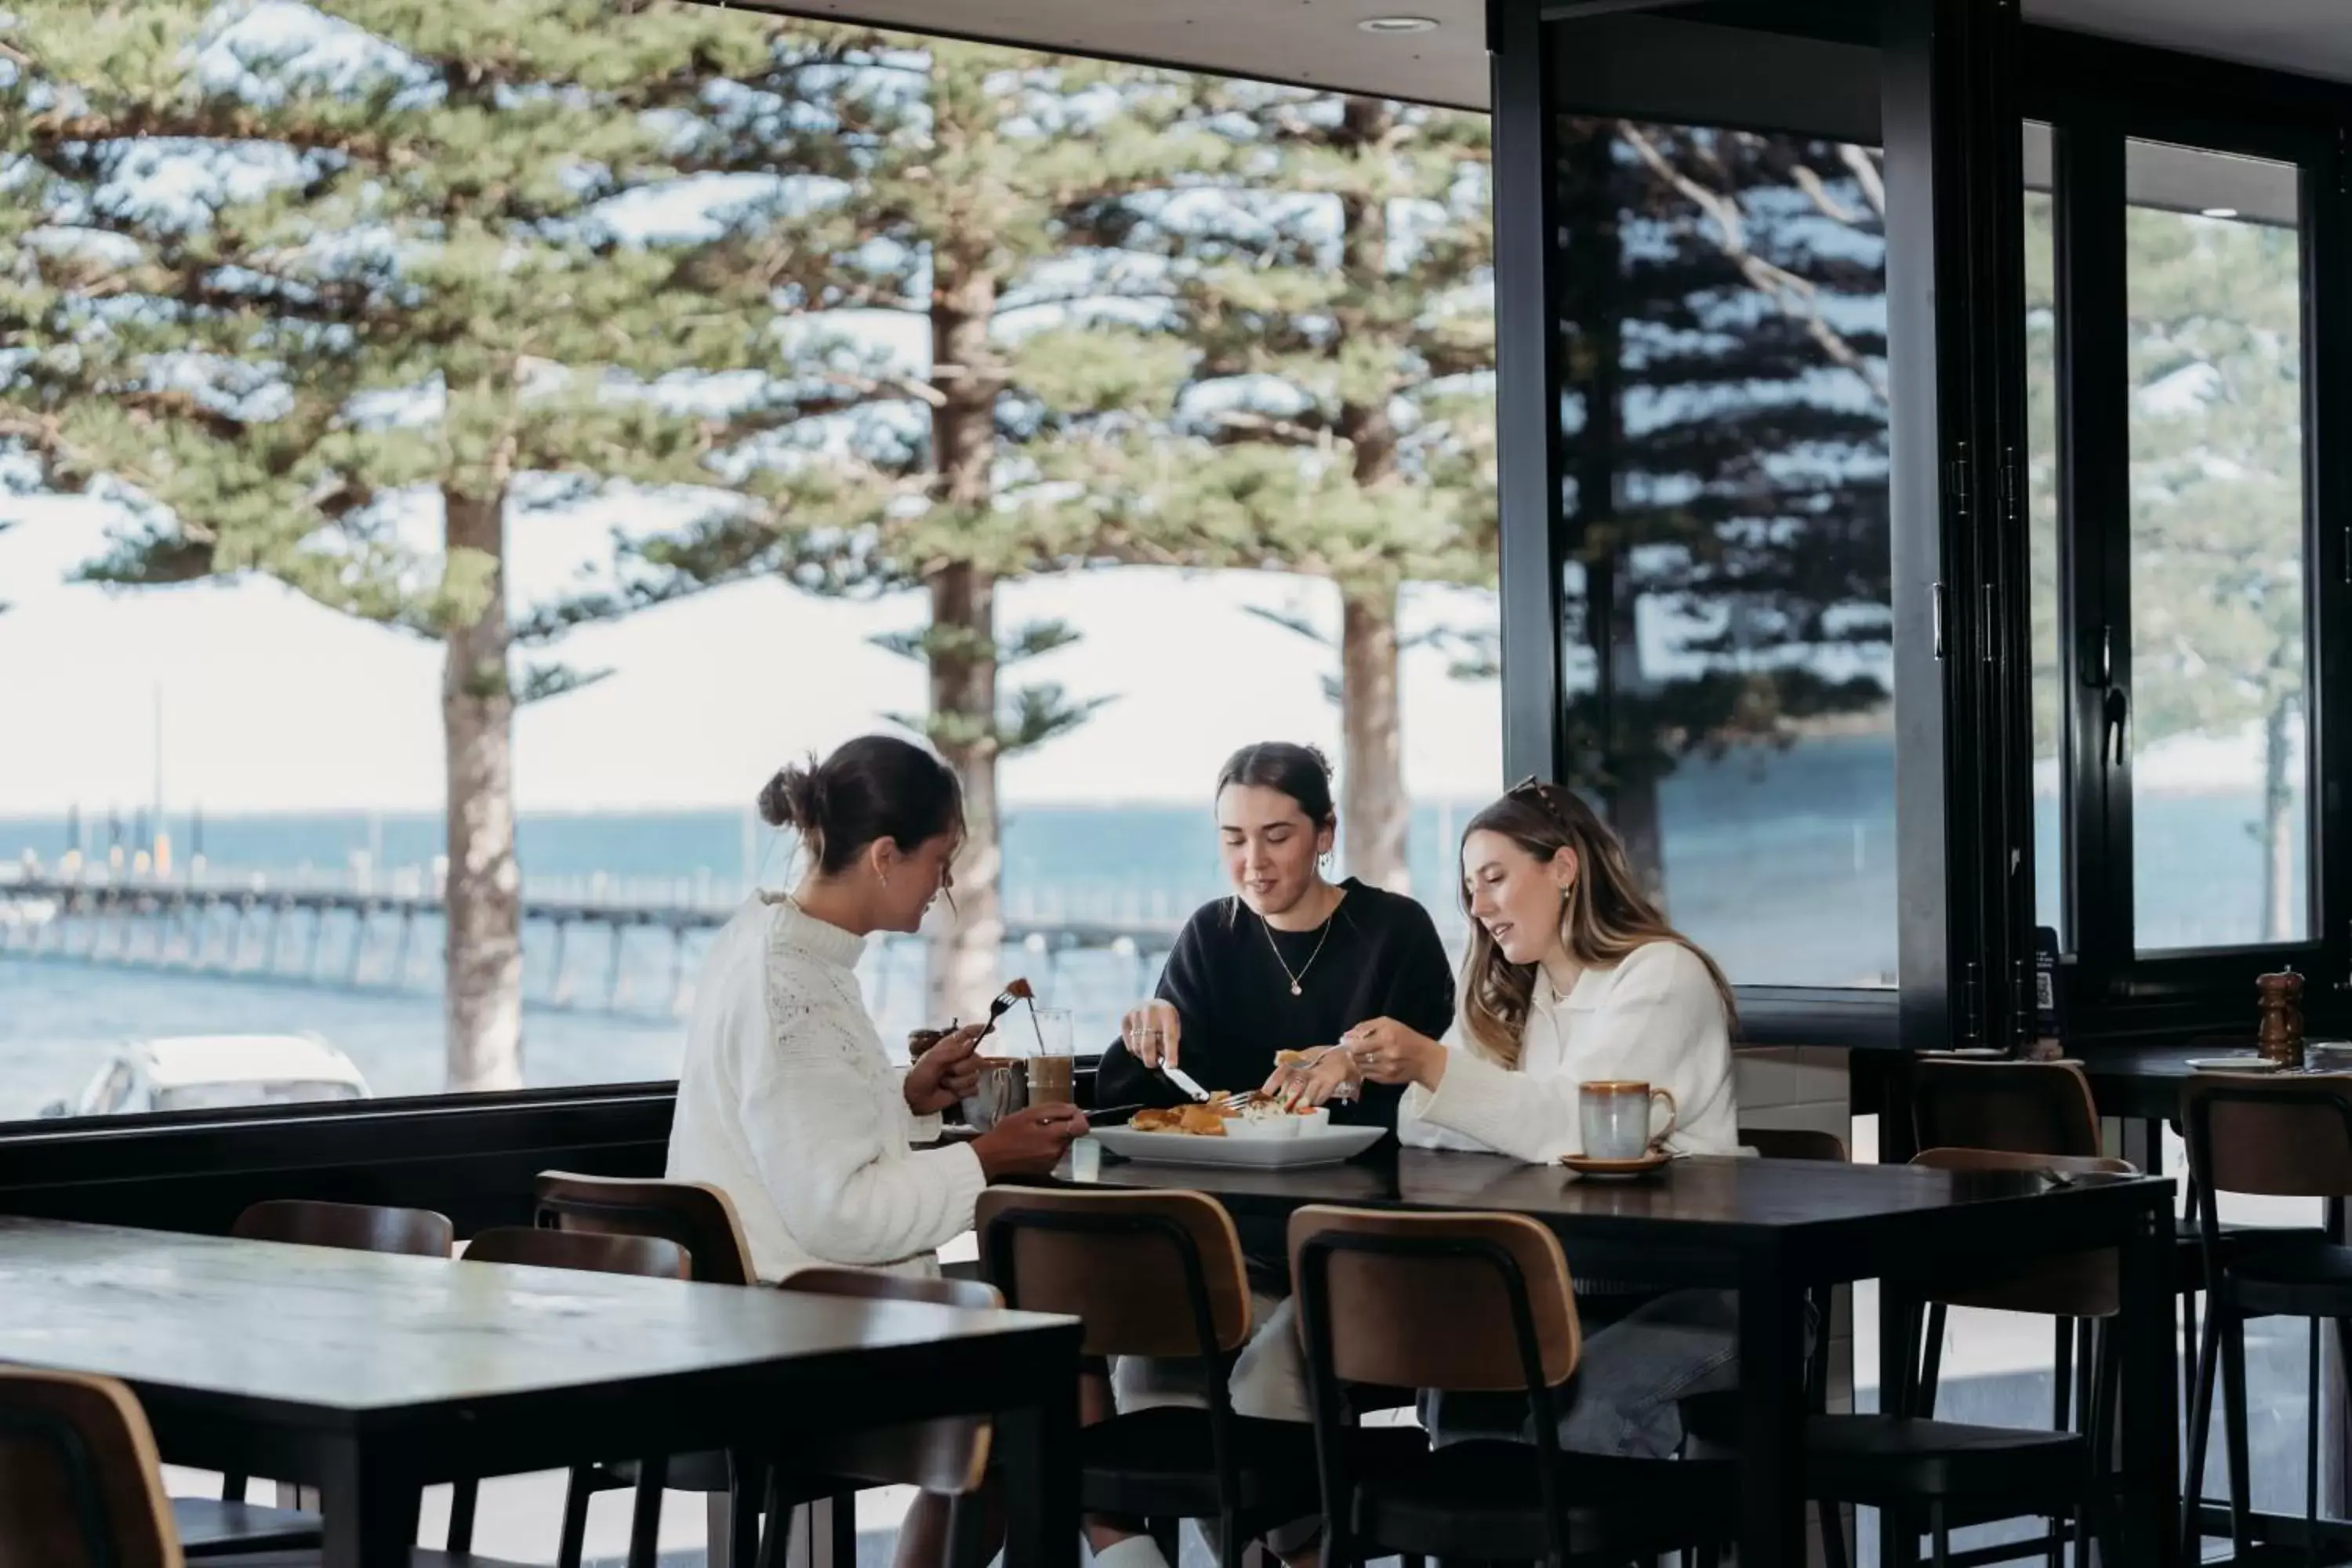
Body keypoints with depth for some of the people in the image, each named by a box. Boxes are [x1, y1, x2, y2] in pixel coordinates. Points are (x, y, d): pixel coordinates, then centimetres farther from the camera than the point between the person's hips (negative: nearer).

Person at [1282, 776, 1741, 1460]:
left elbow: (1576, 1124, -21)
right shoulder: (1512, 996, 18)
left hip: (1689, 1289, -6)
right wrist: (1358, 1074, -9)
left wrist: (1433, 1066, -31)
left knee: (1576, 1408, -32)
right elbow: (1438, 1130, 9)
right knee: (1455, 1391, -22)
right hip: (1577, 1285, 6)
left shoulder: (1663, 975, -7)